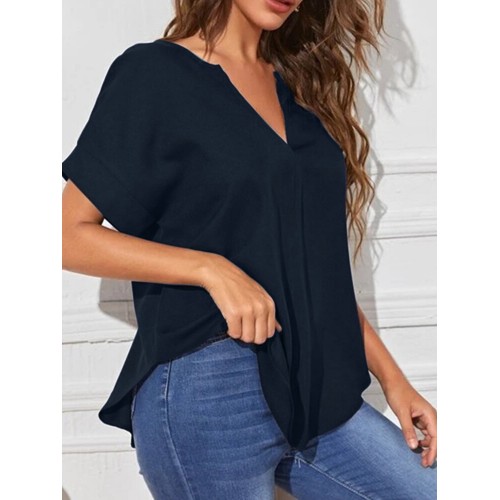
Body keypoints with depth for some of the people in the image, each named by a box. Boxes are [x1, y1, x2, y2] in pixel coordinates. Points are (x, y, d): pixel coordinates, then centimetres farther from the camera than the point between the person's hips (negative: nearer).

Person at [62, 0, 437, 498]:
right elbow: (70, 234, -7)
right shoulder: (153, 73, -4)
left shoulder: (298, 88, 14)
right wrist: (212, 269, -18)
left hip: (316, 388, 6)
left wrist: (390, 375, 12)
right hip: (205, 389, -6)